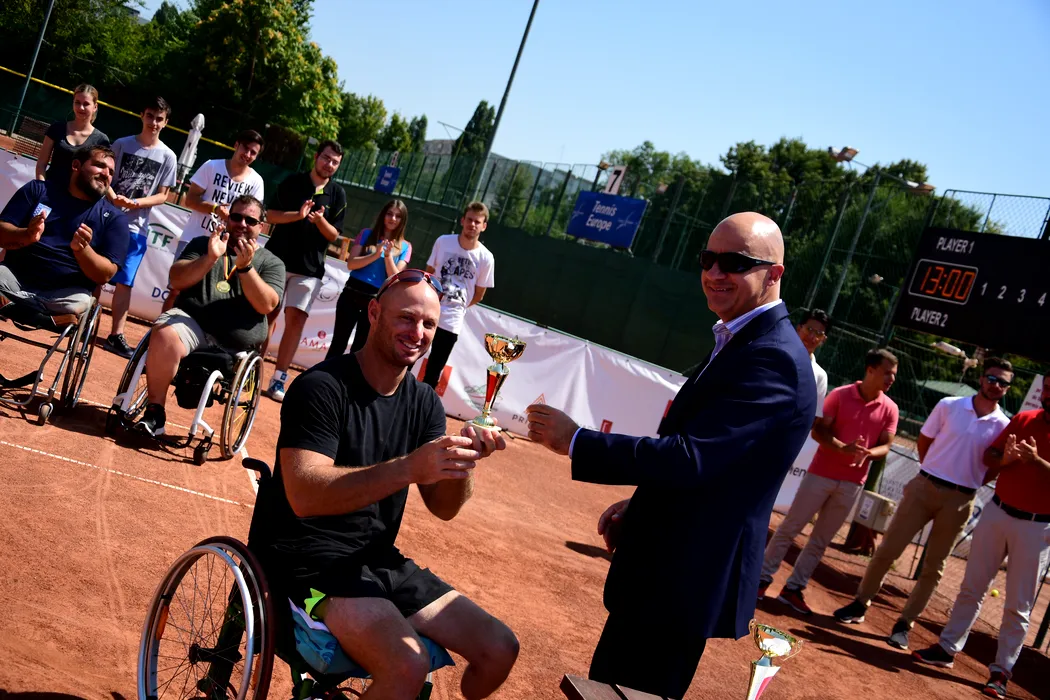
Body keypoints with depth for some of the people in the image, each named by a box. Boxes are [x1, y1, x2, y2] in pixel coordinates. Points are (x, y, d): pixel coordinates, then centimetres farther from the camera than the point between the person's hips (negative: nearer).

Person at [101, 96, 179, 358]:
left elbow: (163, 195, 1)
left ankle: (116, 336, 4)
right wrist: (114, 197, -15)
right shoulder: (122, 144, 3)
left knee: (124, 281, -1)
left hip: (136, 227, 0)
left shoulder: (168, 156, 1)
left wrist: (137, 203, -15)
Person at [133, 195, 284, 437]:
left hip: (236, 342, 1)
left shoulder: (271, 262, 12)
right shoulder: (202, 244, 18)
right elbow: (176, 281, 4)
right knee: (165, 335, -30)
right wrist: (210, 258, -11)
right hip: (191, 320, 0)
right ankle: (154, 410, -19)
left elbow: (266, 305, -4)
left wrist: (245, 266, -16)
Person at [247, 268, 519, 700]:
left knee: (499, 650, -3)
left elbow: (444, 507, 2)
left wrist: (462, 462, -20)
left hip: (378, 561, 7)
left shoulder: (425, 403, 6)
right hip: (307, 561, -7)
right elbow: (304, 496, -27)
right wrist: (408, 467, -38)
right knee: (407, 665, -31)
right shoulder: (321, 387, -15)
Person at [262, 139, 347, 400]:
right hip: (277, 259, 0)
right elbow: (270, 214, -3)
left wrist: (320, 220, -19)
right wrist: (297, 215, -19)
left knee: (296, 319, -7)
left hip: (309, 268, 0)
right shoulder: (292, 182, 2)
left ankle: (279, 378, -3)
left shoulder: (337, 194, 4)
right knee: (267, 314, 6)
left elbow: (334, 235, 1)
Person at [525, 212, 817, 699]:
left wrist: (575, 440, -25)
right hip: (665, 565, 10)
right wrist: (640, 506, 14)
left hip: (683, 578, -10)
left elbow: (690, 457, -30)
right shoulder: (739, 342, 9)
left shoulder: (773, 359, -23)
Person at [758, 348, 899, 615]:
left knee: (821, 540, 7)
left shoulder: (890, 409, 3)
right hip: (821, 473, -3)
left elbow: (885, 446, 3)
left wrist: (868, 454, -19)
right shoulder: (840, 395, -6)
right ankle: (763, 577, 11)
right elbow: (817, 430, -8)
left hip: (852, 483, 3)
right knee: (790, 527, 1)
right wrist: (843, 448, -25)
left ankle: (793, 588, 15)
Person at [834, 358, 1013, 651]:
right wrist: (934, 475, 9)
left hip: (959, 501, 0)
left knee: (933, 567, 6)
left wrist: (966, 486, 2)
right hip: (924, 488, 0)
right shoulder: (948, 406, -1)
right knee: (887, 550, 1)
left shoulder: (1004, 426, -1)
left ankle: (904, 624, 15)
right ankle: (860, 604, 15)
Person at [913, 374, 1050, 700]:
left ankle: (1001, 671, 13)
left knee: (1018, 605, 4)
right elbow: (988, 456, 5)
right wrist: (1005, 459, -15)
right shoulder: (1023, 419, 4)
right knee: (972, 587, 11)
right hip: (997, 512, 4)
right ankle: (947, 648, 21)